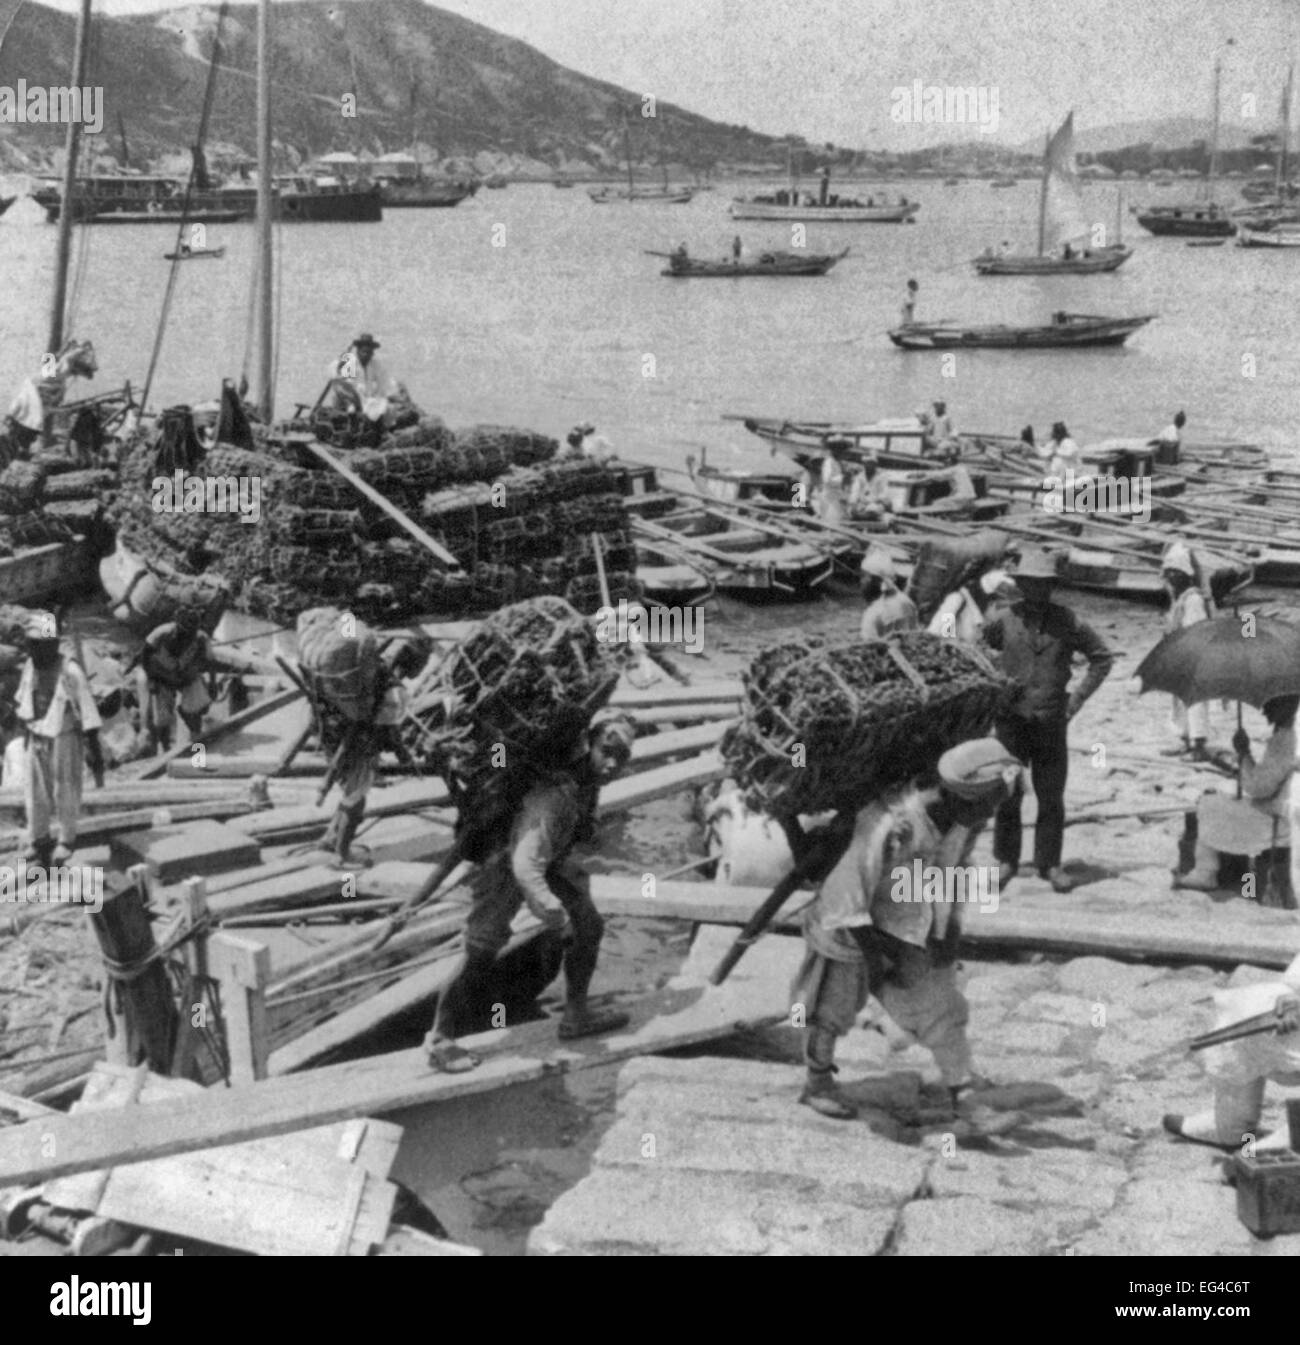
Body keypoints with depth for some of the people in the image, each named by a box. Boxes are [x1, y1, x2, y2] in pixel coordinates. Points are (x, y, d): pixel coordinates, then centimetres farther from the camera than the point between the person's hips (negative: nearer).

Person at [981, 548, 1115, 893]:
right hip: (1012, 719, -1)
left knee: (1052, 797, 3)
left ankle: (1049, 863, 14)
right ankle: (1006, 860, 15)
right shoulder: (1004, 621, -1)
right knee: (1008, 794, 1)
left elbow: (1103, 657, 11)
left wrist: (1079, 696, 5)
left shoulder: (1066, 622, 1)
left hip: (1052, 721, 1)